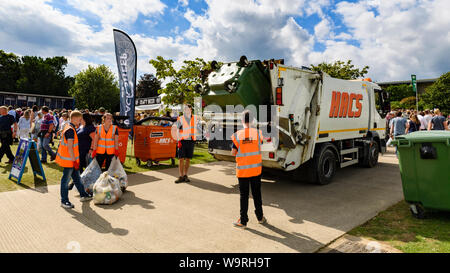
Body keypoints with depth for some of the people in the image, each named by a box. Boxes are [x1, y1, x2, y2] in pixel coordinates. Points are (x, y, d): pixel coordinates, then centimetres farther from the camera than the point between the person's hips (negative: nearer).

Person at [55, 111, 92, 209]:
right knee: (66, 180, 1)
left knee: (77, 177, 18)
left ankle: (83, 195, 30)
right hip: (69, 160, -10)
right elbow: (70, 147, -24)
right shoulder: (70, 130, -20)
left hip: (71, 160, 10)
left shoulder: (69, 127, 12)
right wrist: (74, 160, -20)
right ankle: (64, 201, 11)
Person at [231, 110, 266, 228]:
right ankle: (260, 217, 29)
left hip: (242, 170, -2)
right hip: (256, 169, 2)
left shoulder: (237, 135, -10)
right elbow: (260, 148, 4)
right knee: (257, 194, 16)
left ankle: (243, 221, 14)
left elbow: (233, 153, -6)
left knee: (244, 195, 7)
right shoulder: (258, 133, -7)